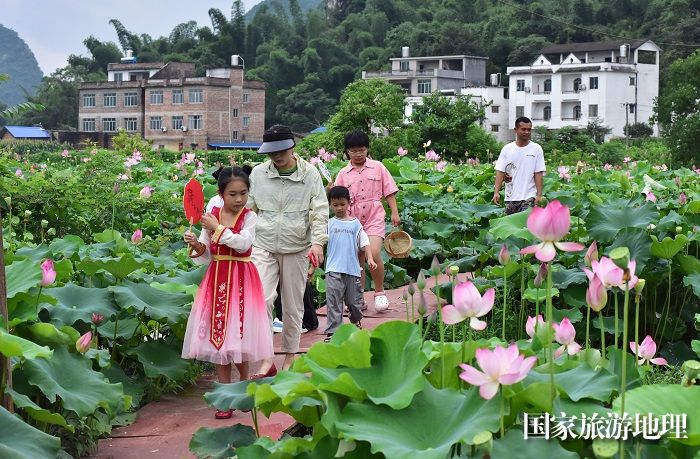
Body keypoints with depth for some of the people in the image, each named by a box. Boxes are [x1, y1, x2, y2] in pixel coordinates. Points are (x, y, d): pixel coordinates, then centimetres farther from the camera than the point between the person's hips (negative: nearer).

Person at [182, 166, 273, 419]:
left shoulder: (249, 217, -4)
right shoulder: (211, 216, 4)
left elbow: (243, 244, -21)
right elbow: (206, 254, 6)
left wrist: (218, 228, -19)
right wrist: (196, 245, -14)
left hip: (241, 280, -3)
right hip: (217, 279, 3)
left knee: (238, 334, 0)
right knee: (218, 334, 4)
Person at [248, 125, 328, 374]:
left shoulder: (310, 174, -2)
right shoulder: (258, 173, 3)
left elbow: (320, 211, -4)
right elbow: (248, 208, 11)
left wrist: (318, 242, -16)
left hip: (297, 249, 0)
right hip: (263, 247, 1)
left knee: (293, 305, 9)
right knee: (261, 299, -14)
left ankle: (290, 356, 25)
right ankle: (266, 359, -8)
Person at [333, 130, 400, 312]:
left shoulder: (377, 167, 5)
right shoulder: (343, 174, 7)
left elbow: (389, 191, 7)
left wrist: (394, 213, 0)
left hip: (374, 218, -2)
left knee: (374, 254, -20)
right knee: (357, 261, 7)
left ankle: (379, 292, 0)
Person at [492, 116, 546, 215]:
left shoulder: (536, 149, 1)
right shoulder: (507, 149, 5)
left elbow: (538, 173, -2)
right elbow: (500, 171, 1)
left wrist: (539, 195, -9)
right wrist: (496, 192, -10)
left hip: (529, 197, -3)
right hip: (510, 197, 3)